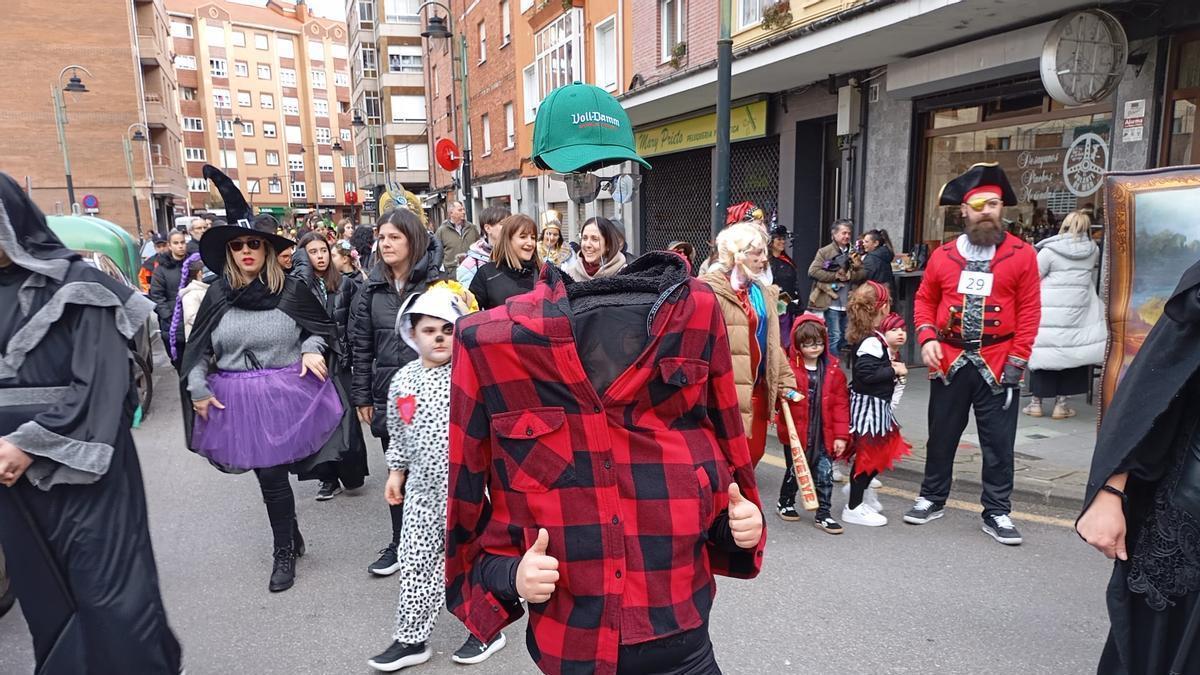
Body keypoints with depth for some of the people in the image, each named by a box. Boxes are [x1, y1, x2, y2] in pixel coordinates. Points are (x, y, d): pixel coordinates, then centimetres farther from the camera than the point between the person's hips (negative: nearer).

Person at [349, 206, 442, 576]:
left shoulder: (436, 281, -6)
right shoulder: (372, 287, 5)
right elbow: (361, 344, 8)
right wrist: (362, 395, 7)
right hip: (389, 393, 3)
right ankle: (400, 543, 27)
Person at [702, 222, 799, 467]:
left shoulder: (763, 292, 14)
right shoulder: (712, 291, -15)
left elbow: (772, 343, 20)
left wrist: (785, 381, 17)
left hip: (758, 388, 8)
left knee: (755, 450, 16)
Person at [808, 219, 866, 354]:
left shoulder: (853, 253, 14)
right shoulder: (824, 252, -1)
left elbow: (863, 273, 9)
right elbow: (813, 271, -12)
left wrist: (851, 275, -12)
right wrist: (835, 276, -13)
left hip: (849, 303, 5)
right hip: (832, 302, -5)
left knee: (846, 337, 10)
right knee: (835, 337, -7)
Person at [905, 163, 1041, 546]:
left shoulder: (1022, 255, -2)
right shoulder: (942, 255, 4)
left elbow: (1030, 311, -3)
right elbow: (924, 300, 10)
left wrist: (1017, 359, -8)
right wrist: (926, 337, -5)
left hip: (997, 365, -2)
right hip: (949, 361, 2)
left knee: (998, 442, 6)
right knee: (942, 435, 13)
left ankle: (997, 513, 20)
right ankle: (932, 500, 28)